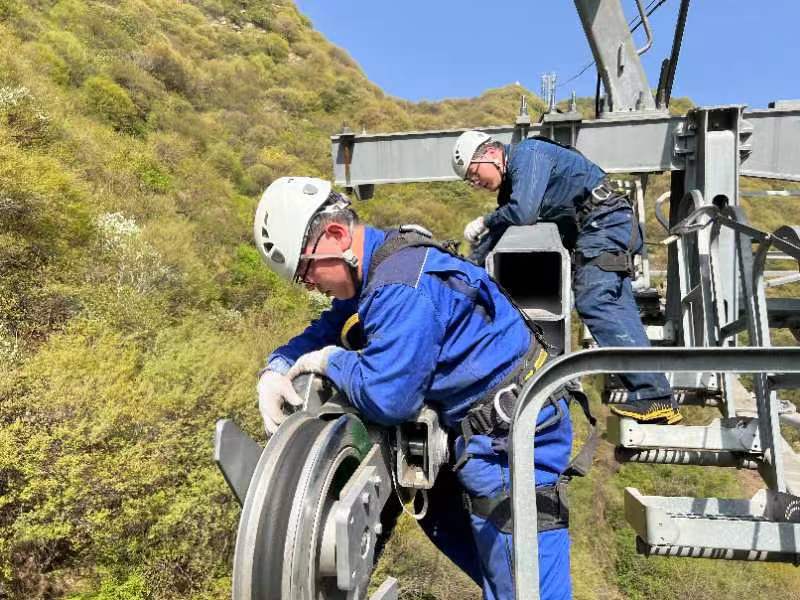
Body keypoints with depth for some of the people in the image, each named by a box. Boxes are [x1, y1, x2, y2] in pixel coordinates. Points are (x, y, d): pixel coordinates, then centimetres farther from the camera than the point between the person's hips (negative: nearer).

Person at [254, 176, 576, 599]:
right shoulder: (379, 261, 7)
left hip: (511, 440, -10)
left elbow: (386, 399, -29)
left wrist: (330, 361, -11)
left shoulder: (403, 287, -26)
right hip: (475, 427, 11)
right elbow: (327, 329, 16)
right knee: (441, 516, 27)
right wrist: (276, 370, -3)